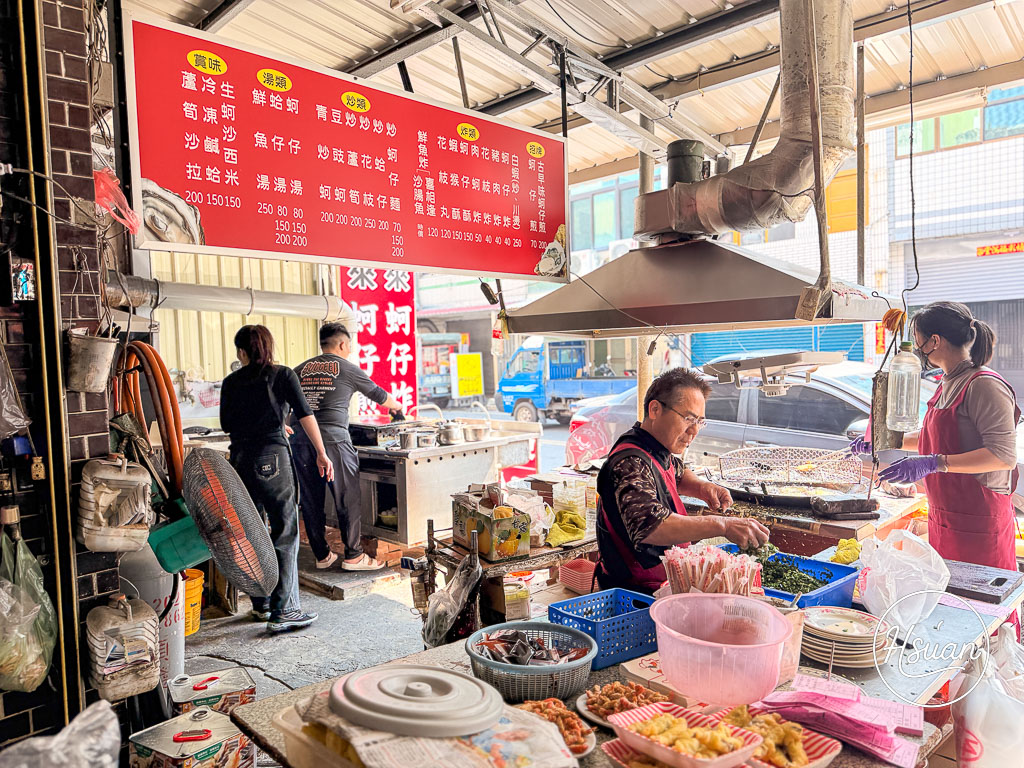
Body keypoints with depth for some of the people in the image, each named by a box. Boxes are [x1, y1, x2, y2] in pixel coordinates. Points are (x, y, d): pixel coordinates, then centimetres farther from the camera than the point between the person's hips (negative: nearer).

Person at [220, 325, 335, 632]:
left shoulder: (231, 382, 9)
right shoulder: (283, 375, 0)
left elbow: (226, 424, 16)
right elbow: (305, 415, -7)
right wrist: (322, 454, -3)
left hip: (239, 460, 4)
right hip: (272, 458, -4)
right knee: (285, 533, 0)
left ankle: (260, 604, 26)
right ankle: (282, 611, -1)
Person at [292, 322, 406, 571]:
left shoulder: (301, 369, 15)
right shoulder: (348, 369, 5)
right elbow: (379, 395, 17)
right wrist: (397, 408, 35)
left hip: (301, 440, 5)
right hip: (333, 439, -5)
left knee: (310, 501, 12)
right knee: (348, 499, 4)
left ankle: (322, 555, 21)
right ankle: (353, 556, 10)